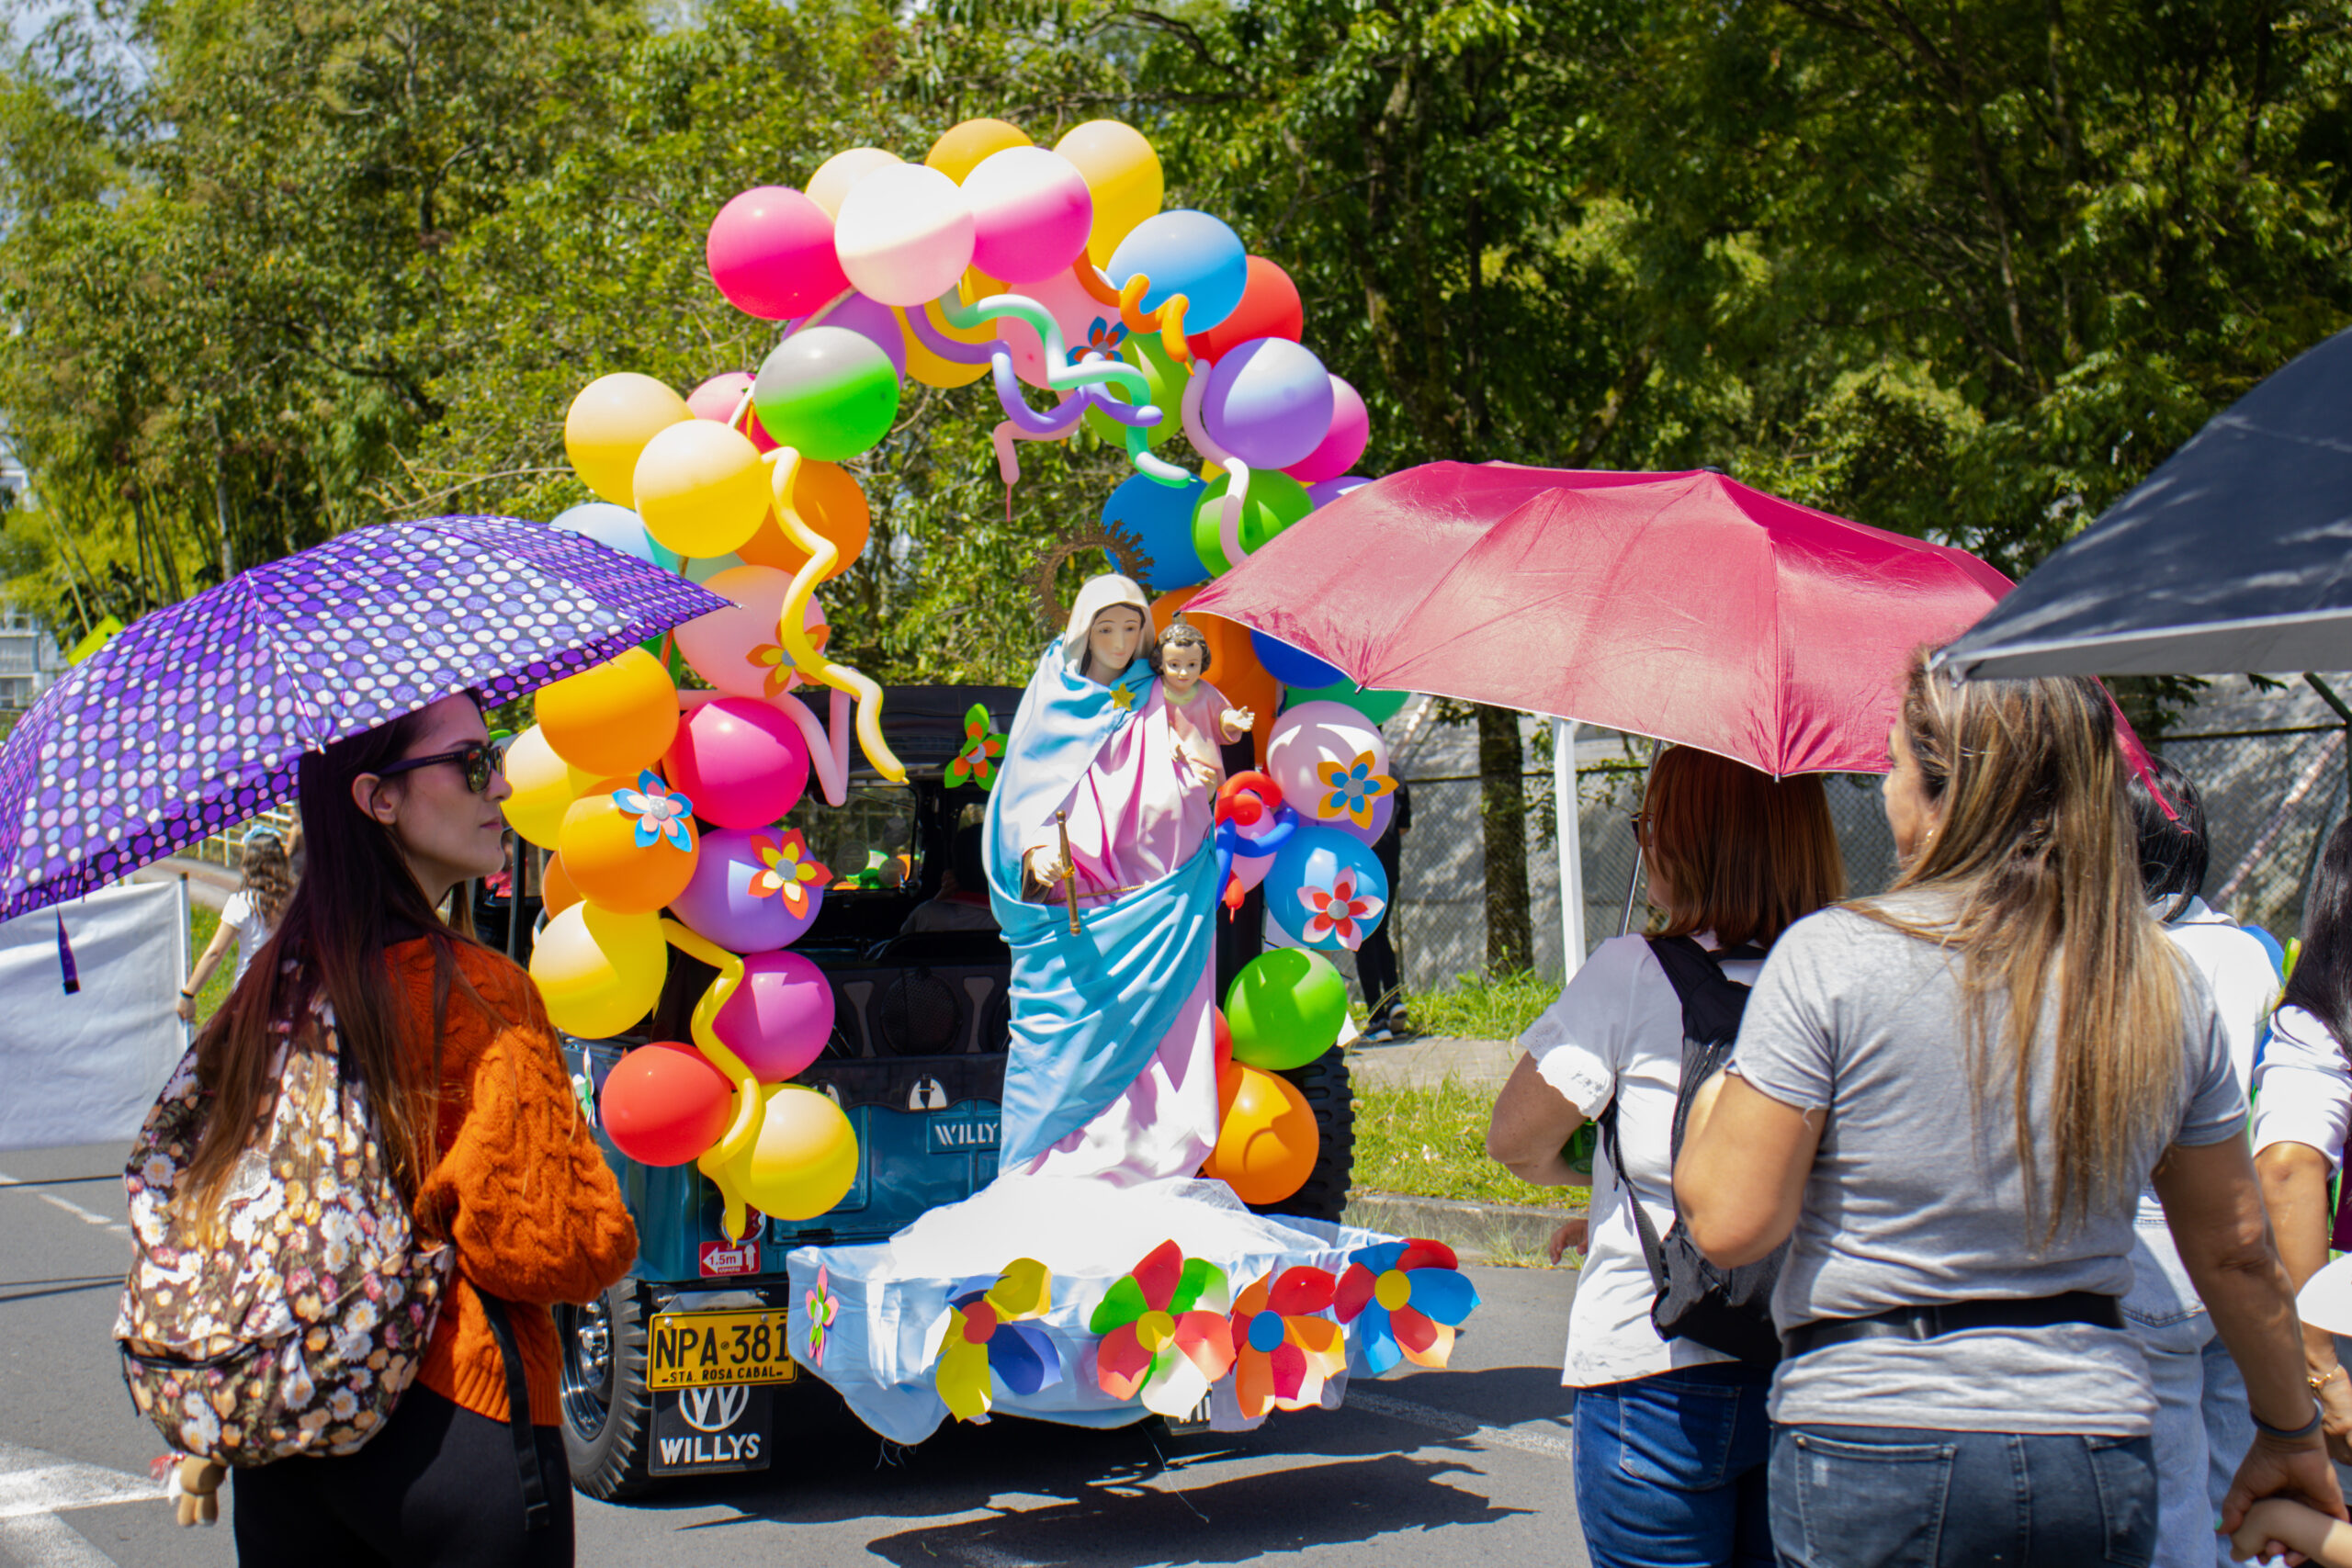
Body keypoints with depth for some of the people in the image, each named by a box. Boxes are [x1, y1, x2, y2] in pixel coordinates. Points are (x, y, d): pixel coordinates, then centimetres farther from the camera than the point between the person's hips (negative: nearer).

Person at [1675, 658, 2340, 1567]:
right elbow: (2238, 1253, 11)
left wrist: (1712, 1109, 10)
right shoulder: (2166, 990, 2)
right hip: (2101, 1471, 4)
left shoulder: (1830, 958, -10)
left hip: (1870, 1455, -4)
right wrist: (2291, 1433, 26)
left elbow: (1731, 1225, -11)